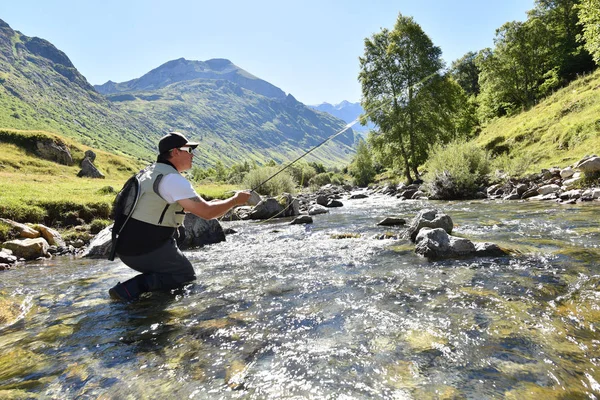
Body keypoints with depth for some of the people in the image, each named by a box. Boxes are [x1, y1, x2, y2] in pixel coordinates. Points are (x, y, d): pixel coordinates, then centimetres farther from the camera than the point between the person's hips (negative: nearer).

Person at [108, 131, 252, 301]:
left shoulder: (149, 171, 11)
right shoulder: (173, 179, -18)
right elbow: (207, 213, -20)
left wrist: (208, 204, 18)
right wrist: (235, 200, -5)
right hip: (145, 250, -9)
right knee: (186, 277, 4)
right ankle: (130, 288, -8)